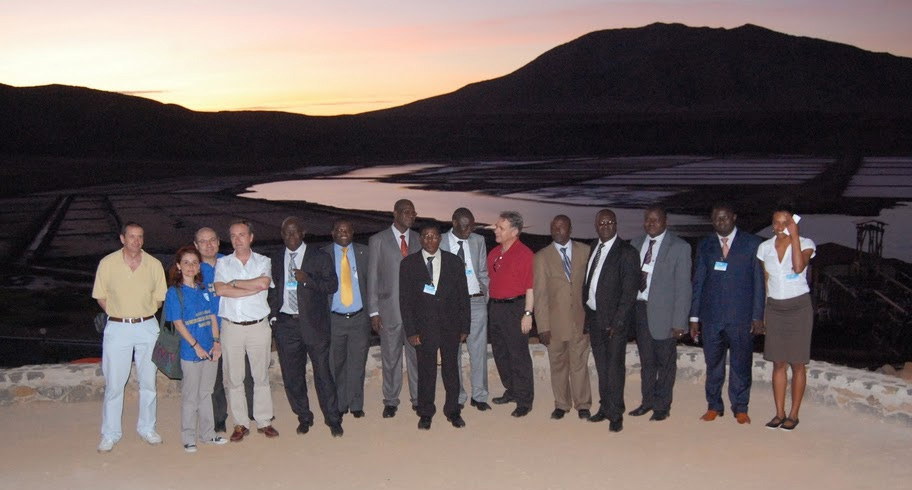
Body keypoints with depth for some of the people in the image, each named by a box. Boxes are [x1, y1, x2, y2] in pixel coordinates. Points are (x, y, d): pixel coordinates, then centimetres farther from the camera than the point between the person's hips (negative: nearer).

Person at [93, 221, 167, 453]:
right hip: (117, 328, -2)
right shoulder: (107, 263, -6)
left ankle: (147, 428, 26)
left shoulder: (154, 264, -2)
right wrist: (120, 314, -2)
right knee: (113, 384, 3)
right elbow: (101, 297, 3)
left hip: (147, 327, 2)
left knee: (148, 381, 11)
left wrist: (142, 314, -1)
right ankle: (110, 434, 16)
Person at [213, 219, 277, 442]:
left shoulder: (263, 262, 6)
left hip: (259, 325, 0)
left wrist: (234, 283, -8)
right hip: (231, 327, 1)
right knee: (233, 377, 3)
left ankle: (264, 421, 15)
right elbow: (220, 290, -11)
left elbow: (263, 282, -15)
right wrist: (253, 288, -12)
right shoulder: (223, 263, 7)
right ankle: (240, 423, 13)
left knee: (261, 375, 5)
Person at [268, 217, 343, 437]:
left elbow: (332, 285, -5)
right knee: (292, 375, 7)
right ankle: (304, 418, 22)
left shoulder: (319, 257, 1)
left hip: (313, 324, -3)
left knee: (323, 373, -2)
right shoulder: (275, 261, 11)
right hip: (285, 324, 3)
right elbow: (271, 291, 16)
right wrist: (272, 317, 6)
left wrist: (307, 279, -18)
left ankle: (333, 420, 9)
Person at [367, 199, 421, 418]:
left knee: (416, 356, 7)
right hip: (389, 309, -2)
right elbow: (372, 278, 0)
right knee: (390, 358, 7)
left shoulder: (419, 240, 8)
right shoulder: (378, 241, 1)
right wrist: (373, 311, -4)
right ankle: (391, 401, 20)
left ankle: (418, 398, 20)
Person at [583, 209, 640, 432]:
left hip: (614, 320, -6)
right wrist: (586, 313, 8)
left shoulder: (627, 253, -10)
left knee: (614, 367, 0)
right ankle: (605, 407, 26)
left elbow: (629, 291, -13)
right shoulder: (593, 248, 10)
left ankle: (615, 414, 10)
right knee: (601, 367, 14)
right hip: (593, 316, 6)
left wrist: (617, 322, -16)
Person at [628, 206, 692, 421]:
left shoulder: (679, 247, -7)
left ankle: (662, 406, 22)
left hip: (663, 313, -4)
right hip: (639, 309, 4)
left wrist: (679, 322, -13)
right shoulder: (636, 244, 7)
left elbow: (683, 287, -9)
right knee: (646, 361, 16)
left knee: (665, 362, 8)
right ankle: (648, 401, 30)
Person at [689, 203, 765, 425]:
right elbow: (698, 282, 10)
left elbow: (759, 281, 1)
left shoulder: (752, 243, 2)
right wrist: (694, 317, 6)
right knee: (713, 364, 8)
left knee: (741, 364, 5)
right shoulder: (704, 246, 9)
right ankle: (714, 406, 21)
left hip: (741, 316, -2)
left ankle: (740, 408, 19)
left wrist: (758, 316, -3)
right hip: (711, 316, 2)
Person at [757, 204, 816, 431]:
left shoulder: (805, 244, -7)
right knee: (778, 363, 8)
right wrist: (763, 311, 8)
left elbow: (798, 267, -26)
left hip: (799, 307, -3)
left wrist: (794, 236, -23)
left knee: (797, 363, 3)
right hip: (774, 308, 4)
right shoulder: (765, 247, 4)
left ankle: (793, 414, 12)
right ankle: (779, 413, 15)